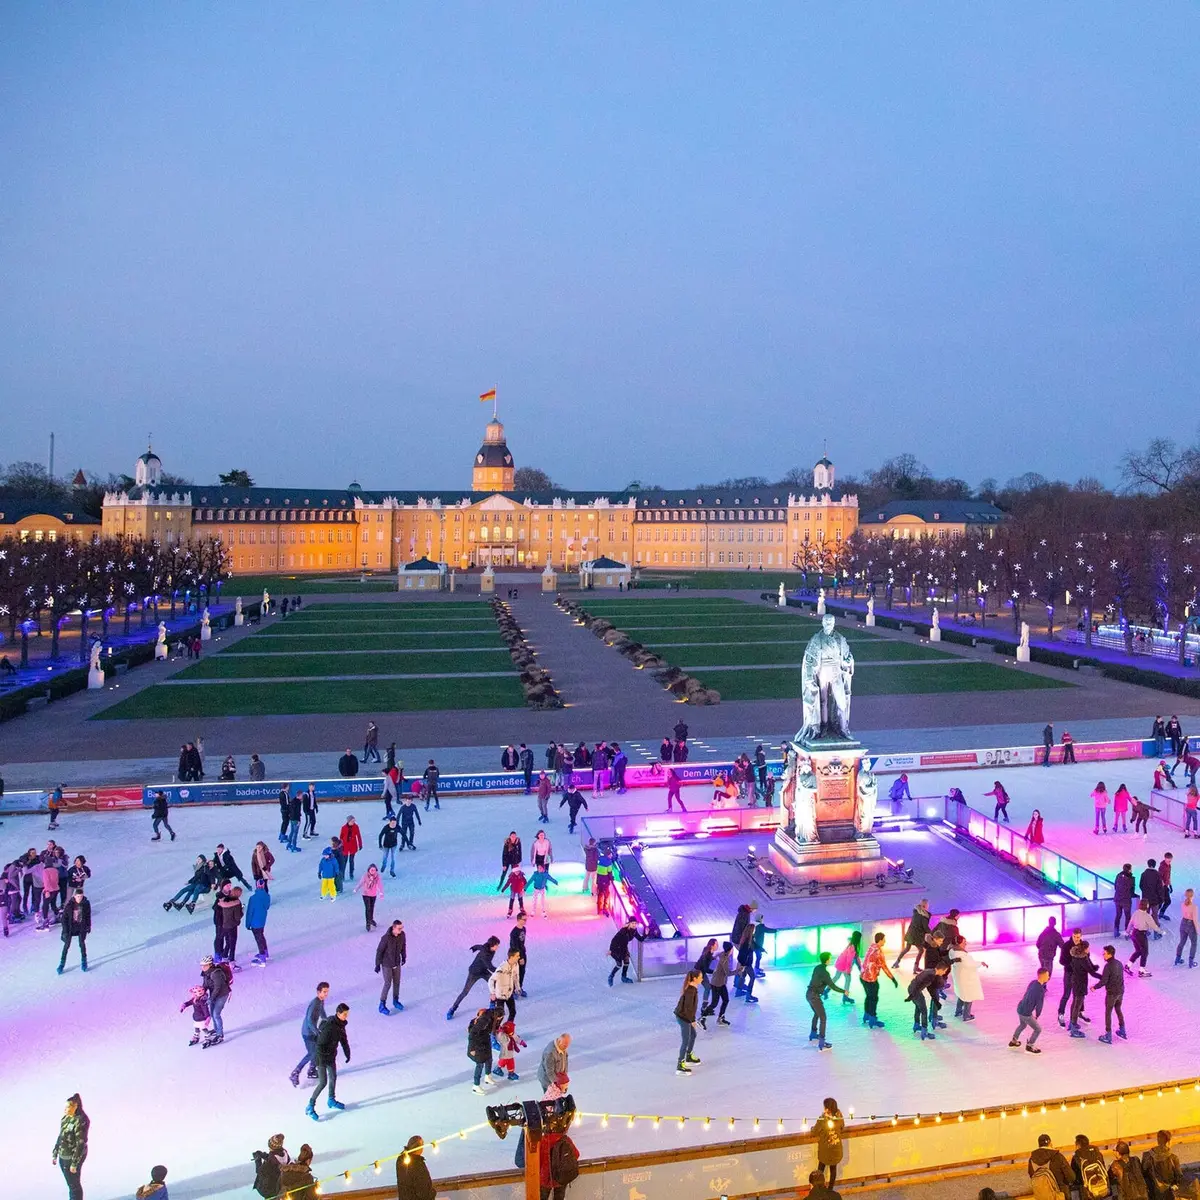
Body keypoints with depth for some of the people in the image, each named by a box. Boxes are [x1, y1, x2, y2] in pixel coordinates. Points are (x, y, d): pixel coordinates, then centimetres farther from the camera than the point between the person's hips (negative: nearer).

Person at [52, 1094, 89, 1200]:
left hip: (73, 1157, -7)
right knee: (70, 1184, 20)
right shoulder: (66, 1117, 1)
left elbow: (81, 1144, -22)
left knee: (74, 1185, 6)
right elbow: (60, 1136, 12)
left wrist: (74, 1163, -20)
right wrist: (54, 1154, 14)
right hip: (63, 1157, 7)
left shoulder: (81, 1121, -23)